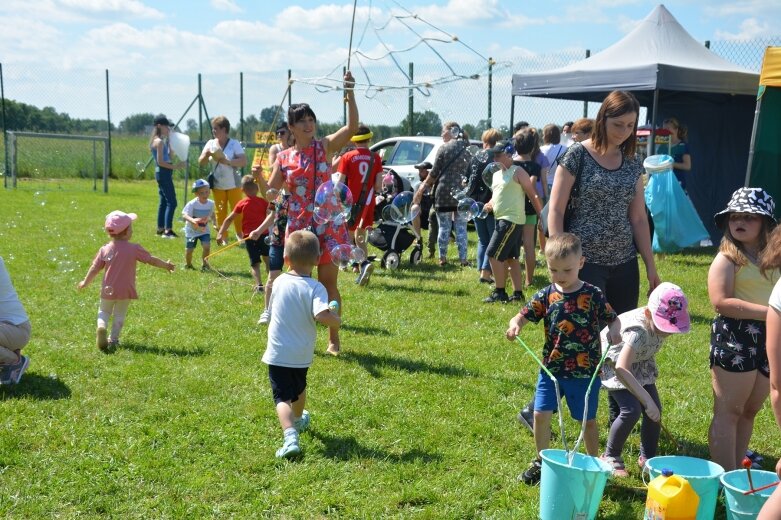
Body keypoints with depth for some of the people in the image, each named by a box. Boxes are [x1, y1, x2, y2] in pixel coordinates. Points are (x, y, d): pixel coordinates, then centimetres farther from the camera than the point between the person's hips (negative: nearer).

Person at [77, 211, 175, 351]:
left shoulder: (104, 250, -5)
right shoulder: (134, 249, -12)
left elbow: (94, 269, 0)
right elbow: (152, 260, -6)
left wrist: (85, 283, 16)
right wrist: (167, 265, 10)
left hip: (108, 290, 2)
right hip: (125, 291, -2)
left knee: (104, 311, 19)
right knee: (119, 315, 15)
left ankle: (101, 327, -10)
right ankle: (113, 339, 12)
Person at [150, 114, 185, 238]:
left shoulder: (158, 140, 14)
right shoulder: (159, 141, -15)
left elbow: (168, 155, 16)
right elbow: (160, 162, -20)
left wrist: (169, 139, 13)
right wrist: (175, 166, -21)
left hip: (161, 173, 10)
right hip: (163, 173, -10)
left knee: (164, 201, 16)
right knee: (171, 202, -11)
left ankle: (160, 229, 22)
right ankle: (167, 230, -15)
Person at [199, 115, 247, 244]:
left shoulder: (234, 144, -6)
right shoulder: (210, 143, 6)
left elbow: (244, 161, -14)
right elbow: (201, 162, 5)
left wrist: (227, 162, -26)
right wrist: (206, 155, -17)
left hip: (233, 184, -3)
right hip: (217, 185, 3)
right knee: (221, 212, 6)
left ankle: (240, 236, 4)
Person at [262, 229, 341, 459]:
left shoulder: (279, 282, -3)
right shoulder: (315, 288, -17)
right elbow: (321, 315, -33)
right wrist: (336, 320, -14)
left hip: (277, 354, 0)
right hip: (301, 354, 0)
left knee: (282, 397, -3)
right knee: (299, 388, 27)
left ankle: (290, 435, -27)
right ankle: (298, 420, 54)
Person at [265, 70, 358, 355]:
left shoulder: (325, 146, -2)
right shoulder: (283, 157, 4)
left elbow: (352, 127, -19)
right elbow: (271, 194, 4)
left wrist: (350, 95, -31)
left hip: (328, 225, -2)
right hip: (298, 226, 2)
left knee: (328, 282, 3)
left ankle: (334, 338, 13)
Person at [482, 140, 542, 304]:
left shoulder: (517, 172, -9)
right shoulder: (496, 174, 17)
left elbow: (533, 195, -9)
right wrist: (489, 205, 1)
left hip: (512, 220, -9)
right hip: (502, 219, 9)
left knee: (494, 255, -10)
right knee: (510, 258, 12)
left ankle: (499, 292, -2)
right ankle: (518, 293, 17)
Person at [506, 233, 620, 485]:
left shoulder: (593, 295, -5)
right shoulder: (546, 296, -1)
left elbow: (613, 319, 2)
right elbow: (523, 315, -3)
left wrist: (614, 330, -21)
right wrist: (515, 325, -25)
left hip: (585, 371, -2)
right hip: (551, 368, 2)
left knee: (588, 419, 10)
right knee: (541, 414, -1)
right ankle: (541, 461, 21)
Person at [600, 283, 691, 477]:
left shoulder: (660, 321, -20)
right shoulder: (638, 331, -41)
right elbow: (621, 369, -50)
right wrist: (646, 399, -51)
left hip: (640, 362, 7)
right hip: (614, 362, -7)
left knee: (655, 409, -2)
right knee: (632, 410, -19)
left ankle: (647, 457, 18)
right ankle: (610, 457, 2)